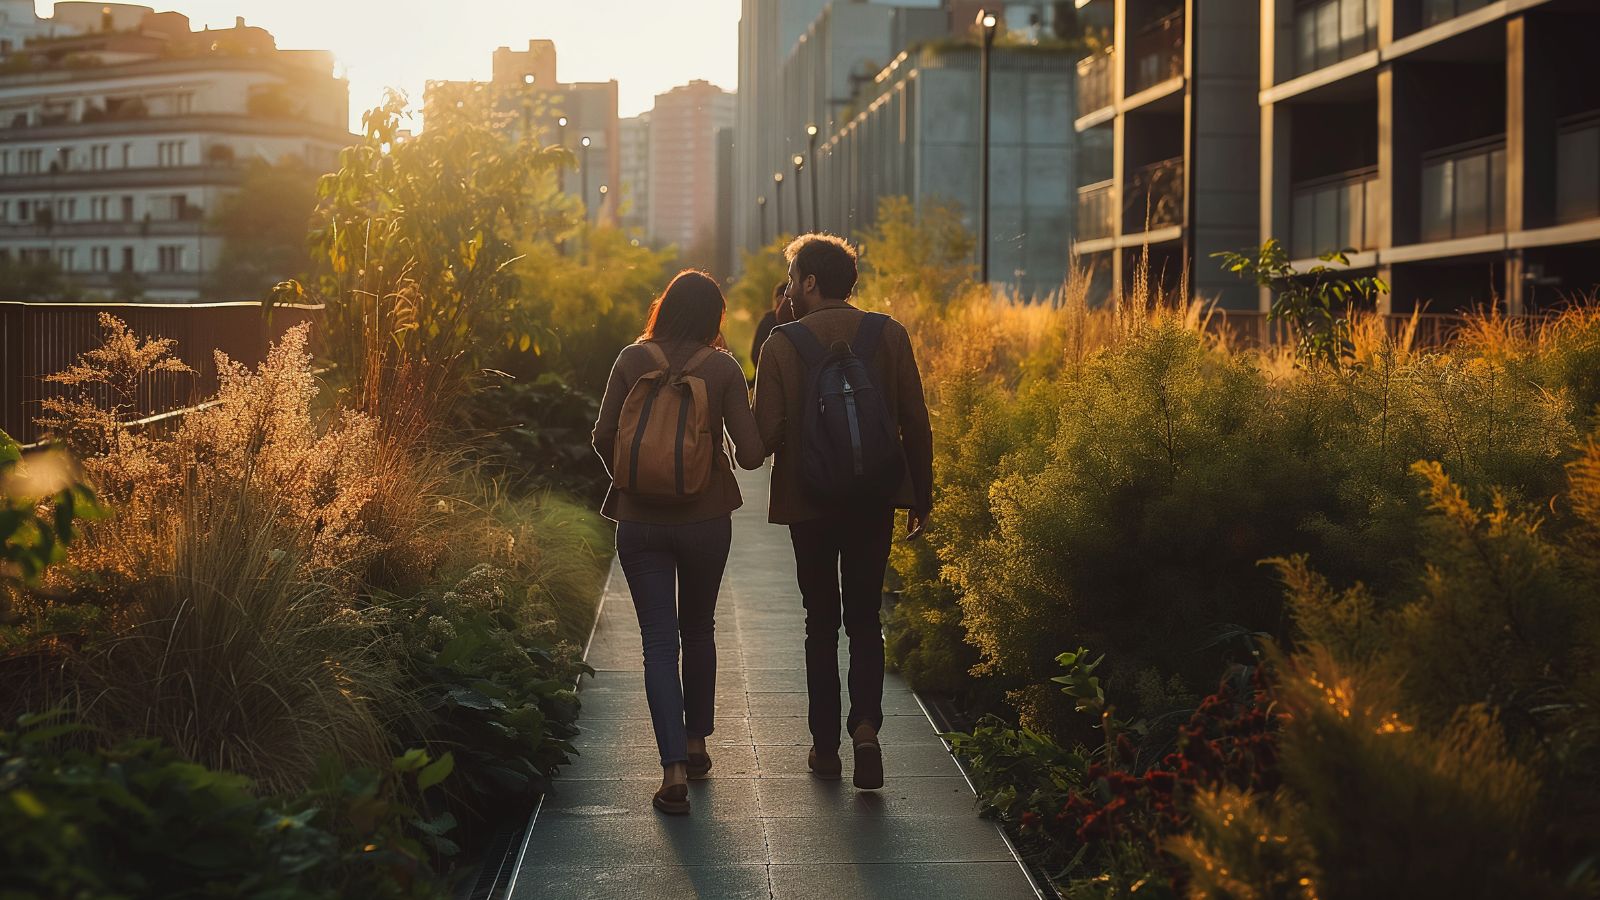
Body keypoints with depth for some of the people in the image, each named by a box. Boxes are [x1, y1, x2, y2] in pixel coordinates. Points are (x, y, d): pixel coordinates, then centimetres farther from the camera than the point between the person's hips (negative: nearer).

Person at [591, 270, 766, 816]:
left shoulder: (632, 360, -3)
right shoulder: (722, 367, -5)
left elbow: (603, 436, -3)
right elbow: (751, 453, -8)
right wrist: (749, 454, 16)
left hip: (640, 520, 0)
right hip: (705, 519, 0)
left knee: (659, 643, 1)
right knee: (699, 632, 21)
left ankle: (675, 769, -9)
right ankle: (695, 745, 31)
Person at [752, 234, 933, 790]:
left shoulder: (782, 344, -9)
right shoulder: (890, 336, -2)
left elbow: (765, 434, -11)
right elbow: (915, 424, -1)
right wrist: (921, 498, 8)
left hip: (808, 503, -1)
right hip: (875, 500, 1)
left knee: (822, 623, 11)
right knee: (865, 619, 11)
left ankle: (825, 745, 14)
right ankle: (865, 726, -10)